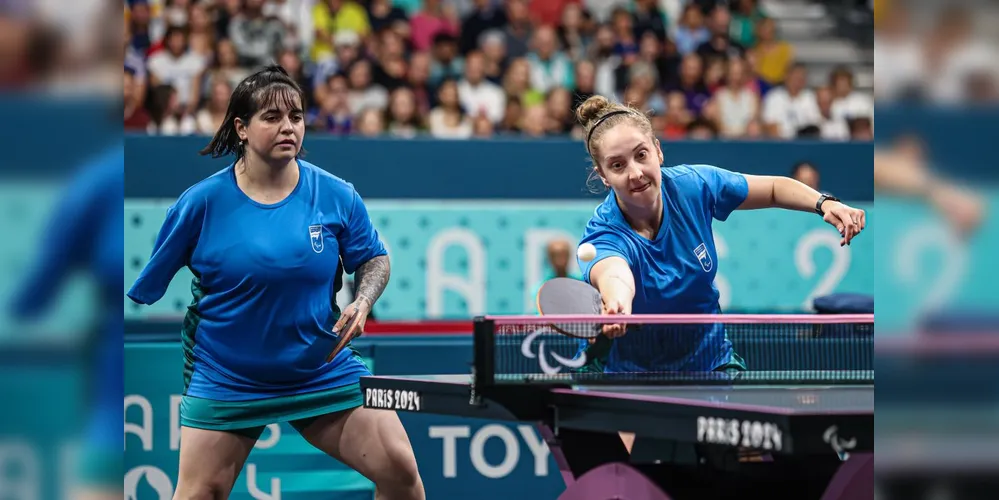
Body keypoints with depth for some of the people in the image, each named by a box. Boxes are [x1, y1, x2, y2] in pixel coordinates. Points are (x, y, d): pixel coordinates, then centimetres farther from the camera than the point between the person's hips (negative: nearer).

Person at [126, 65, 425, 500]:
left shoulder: (336, 196, -5)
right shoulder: (202, 202, -9)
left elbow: (374, 258, 9)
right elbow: (143, 287, 1)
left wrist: (362, 302, -10)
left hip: (324, 369, 2)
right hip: (225, 379, -2)